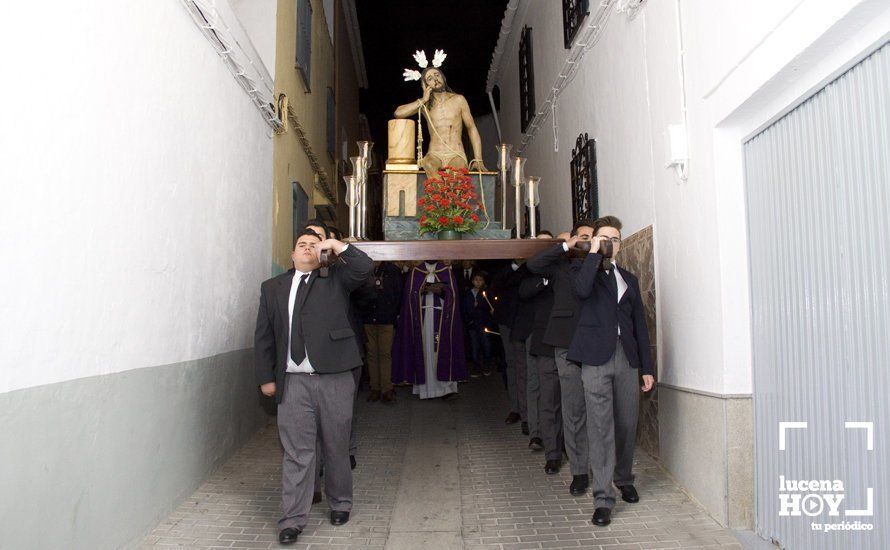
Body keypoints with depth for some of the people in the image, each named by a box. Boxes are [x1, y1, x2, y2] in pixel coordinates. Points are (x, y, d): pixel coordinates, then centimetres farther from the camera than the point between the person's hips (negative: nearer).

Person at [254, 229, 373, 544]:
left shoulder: (335, 280, 9)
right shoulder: (272, 288, 13)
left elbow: (364, 267, -10)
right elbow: (263, 337, 12)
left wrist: (335, 245, -9)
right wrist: (266, 377, 7)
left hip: (335, 379, -1)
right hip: (293, 382, 1)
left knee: (337, 447, 11)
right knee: (296, 452, 2)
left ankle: (340, 503, 31)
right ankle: (293, 519, 13)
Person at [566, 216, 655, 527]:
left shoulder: (629, 279, 20)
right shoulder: (583, 268, 8)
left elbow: (639, 324, 17)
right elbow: (582, 289, -18)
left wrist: (647, 367, 13)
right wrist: (594, 253, -9)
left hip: (627, 358, 4)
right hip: (596, 358, -4)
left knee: (627, 425, 10)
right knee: (600, 428, -5)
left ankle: (624, 479, 33)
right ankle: (603, 498, 0)